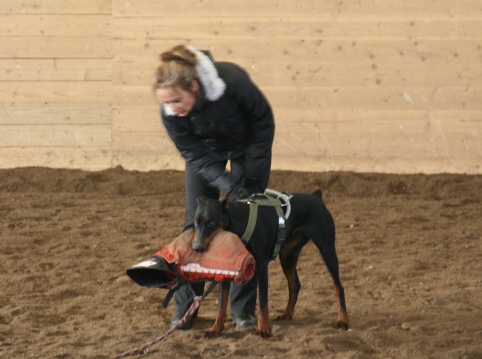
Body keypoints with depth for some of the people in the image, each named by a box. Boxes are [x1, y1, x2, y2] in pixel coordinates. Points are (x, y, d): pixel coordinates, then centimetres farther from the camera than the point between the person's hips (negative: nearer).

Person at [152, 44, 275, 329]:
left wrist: (251, 176, -20)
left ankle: (243, 309, 3)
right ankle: (185, 308, 4)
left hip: (248, 145, -2)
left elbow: (264, 121, -22)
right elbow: (195, 155, -22)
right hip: (206, 149, 2)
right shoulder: (170, 113, -31)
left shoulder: (233, 81, -40)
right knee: (196, 224, -3)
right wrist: (230, 187, -35)